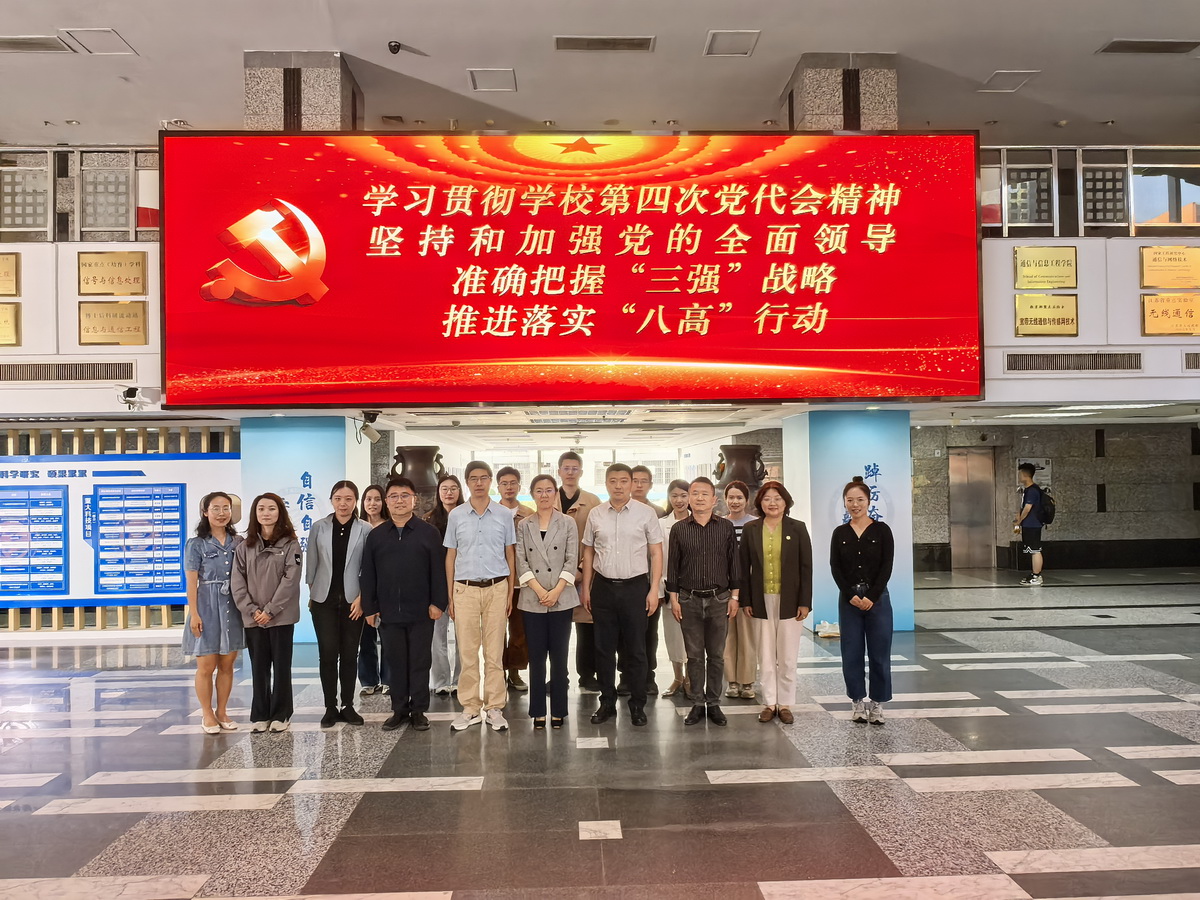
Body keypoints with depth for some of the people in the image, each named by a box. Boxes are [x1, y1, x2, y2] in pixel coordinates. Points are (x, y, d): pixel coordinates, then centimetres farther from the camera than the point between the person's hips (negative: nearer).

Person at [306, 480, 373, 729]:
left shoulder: (366, 530, -2)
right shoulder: (319, 528, 2)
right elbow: (311, 563, 7)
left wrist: (361, 598, -7)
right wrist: (312, 593, 4)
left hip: (353, 601, 0)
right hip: (324, 600, 1)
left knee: (350, 654, 5)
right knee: (328, 653, -1)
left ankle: (348, 706, 15)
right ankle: (330, 707, 8)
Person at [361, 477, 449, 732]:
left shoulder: (429, 533, 0)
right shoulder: (376, 536, 6)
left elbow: (438, 571, -2)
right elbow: (368, 575, 7)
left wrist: (438, 603, -8)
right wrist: (370, 608, 3)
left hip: (421, 612, -2)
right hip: (389, 613, 2)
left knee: (420, 662, 6)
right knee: (395, 662, 10)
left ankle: (419, 710, 16)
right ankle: (399, 709, 20)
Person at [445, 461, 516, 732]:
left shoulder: (504, 515, 3)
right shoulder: (456, 515, 4)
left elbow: (510, 555, 8)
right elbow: (450, 556, 8)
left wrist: (510, 593, 4)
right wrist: (450, 596, 6)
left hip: (496, 588, 0)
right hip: (465, 588, 0)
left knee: (495, 651, 3)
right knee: (467, 651, 3)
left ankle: (494, 707, 11)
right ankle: (470, 707, 12)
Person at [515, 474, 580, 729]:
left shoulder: (568, 524, 4)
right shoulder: (523, 525, 7)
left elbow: (572, 561, -1)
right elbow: (521, 562, 1)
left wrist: (556, 591, -12)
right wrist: (539, 590, -11)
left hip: (561, 598, -1)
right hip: (532, 599, 1)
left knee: (559, 656, 2)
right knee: (536, 657, 4)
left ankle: (558, 711, 11)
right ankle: (538, 711, 11)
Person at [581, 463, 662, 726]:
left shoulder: (645, 513, -1)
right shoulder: (596, 514, 5)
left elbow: (656, 553, 0)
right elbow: (588, 553, 11)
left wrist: (653, 590, -6)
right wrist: (585, 588, 7)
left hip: (635, 586, -2)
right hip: (603, 587, 2)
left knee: (635, 650, 4)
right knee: (604, 649, 9)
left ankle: (638, 705, 15)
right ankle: (607, 703, 21)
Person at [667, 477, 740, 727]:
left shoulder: (726, 528, 2)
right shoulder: (679, 529, 2)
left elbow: (734, 563, 5)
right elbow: (673, 566, 4)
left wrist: (735, 596, 3)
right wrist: (673, 599, 1)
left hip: (719, 599, 0)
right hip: (689, 601, 0)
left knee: (716, 655, 7)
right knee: (694, 656, 6)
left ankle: (714, 704, 17)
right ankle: (697, 704, 15)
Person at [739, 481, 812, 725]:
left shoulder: (797, 528, 0)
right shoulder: (750, 529, 3)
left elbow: (806, 567, -1)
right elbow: (744, 567, 5)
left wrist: (805, 602, -6)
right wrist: (745, 601, -1)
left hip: (789, 601, -1)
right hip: (762, 601, 1)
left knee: (788, 657, 4)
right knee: (766, 656, 6)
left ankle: (785, 704, 14)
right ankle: (769, 703, 15)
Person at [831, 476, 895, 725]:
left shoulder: (881, 530, -1)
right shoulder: (840, 533, 5)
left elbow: (886, 567, -5)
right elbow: (835, 567, 0)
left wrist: (872, 597, -13)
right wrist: (851, 595, -11)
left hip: (877, 598, -2)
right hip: (848, 599, 2)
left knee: (879, 653, 2)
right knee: (851, 653, 6)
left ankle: (877, 703, 14)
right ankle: (858, 702, 18)